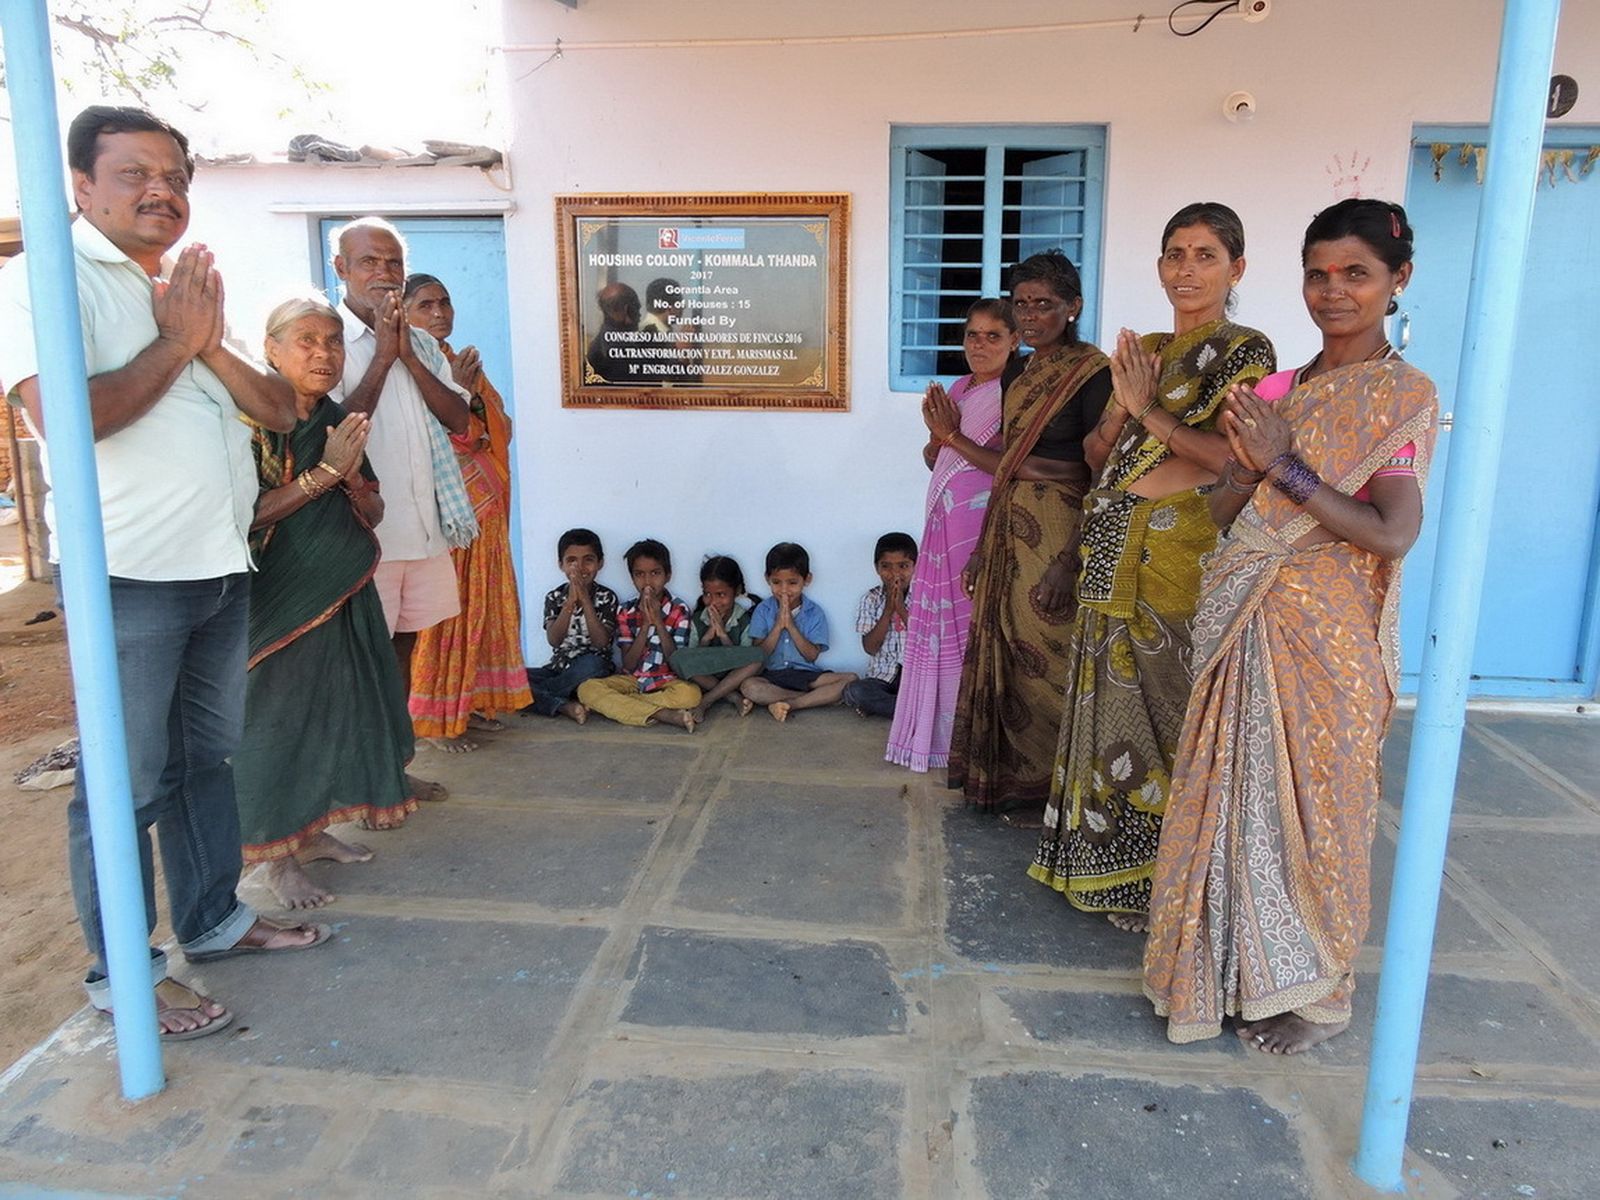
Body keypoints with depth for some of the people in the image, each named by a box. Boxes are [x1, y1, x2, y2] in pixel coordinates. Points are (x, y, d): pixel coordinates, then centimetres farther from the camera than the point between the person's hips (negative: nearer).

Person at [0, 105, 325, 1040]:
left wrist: (212, 345, -6)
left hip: (221, 567, 8)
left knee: (208, 757, 17)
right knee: (126, 784, 1)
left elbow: (282, 410, 11)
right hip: (129, 576, -7)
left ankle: (214, 920, 32)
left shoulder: (193, 289, 15)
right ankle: (122, 974, 15)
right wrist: (174, 341, -11)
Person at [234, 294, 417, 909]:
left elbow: (373, 514, 9)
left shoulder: (337, 421, 9)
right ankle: (277, 857, 8)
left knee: (339, 710, 10)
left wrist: (353, 477, -11)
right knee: (277, 717, -2)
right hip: (276, 598, -7)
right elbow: (246, 514, -21)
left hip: (343, 594, 7)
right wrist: (323, 473, -21)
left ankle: (313, 830, 25)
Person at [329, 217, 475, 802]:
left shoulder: (421, 343, 13)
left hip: (425, 525, 6)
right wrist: (382, 357, -14)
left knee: (403, 644, 14)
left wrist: (408, 356, -7)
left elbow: (459, 418, 2)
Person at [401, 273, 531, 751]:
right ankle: (436, 719, 7)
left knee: (483, 604, 12)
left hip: (482, 506, 8)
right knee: (442, 611, -3)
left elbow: (499, 428, 18)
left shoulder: (460, 364, 15)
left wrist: (473, 395, -1)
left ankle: (470, 702, 24)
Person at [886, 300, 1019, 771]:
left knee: (976, 622, -4)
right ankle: (941, 733, 21)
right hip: (946, 521, 7)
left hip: (987, 523, -7)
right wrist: (936, 433, -2)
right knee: (940, 623, 10)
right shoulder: (958, 390, 15)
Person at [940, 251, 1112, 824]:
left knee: (1045, 661, 1)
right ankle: (1013, 778, 27)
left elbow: (1103, 478, -16)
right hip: (1009, 532, 8)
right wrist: (954, 438, 10)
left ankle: (1049, 787, 17)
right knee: (1007, 653, 13)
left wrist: (1070, 561, -22)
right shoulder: (1025, 375, 14)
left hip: (1057, 535, -8)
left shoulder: (1092, 373, -11)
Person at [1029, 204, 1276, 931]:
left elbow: (1237, 458, -18)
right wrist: (1122, 408, -6)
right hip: (1115, 551, 7)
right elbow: (1097, 455, 12)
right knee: (1111, 697, 12)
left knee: (1162, 708, 0)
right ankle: (1108, 862, 27)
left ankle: (1158, 879, 16)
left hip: (1177, 551, -7)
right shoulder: (1144, 351, 16)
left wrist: (1150, 411, -13)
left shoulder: (1243, 352, -4)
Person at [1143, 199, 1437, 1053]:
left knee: (1312, 801, 5)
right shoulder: (1278, 390, 10)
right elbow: (1221, 513, 7)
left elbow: (1393, 534, -19)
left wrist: (1288, 467, -18)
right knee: (1239, 793, 12)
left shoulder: (1402, 397, -7)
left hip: (1327, 635, -5)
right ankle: (1243, 966, 31)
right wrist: (1250, 469, -13)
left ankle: (1317, 993, 25)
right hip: (1249, 627, 6)